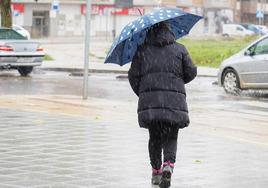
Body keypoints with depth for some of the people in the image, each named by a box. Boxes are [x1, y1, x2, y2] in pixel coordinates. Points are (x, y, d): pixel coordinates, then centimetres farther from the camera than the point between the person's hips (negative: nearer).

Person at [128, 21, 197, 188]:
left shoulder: (142, 50, 9)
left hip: (149, 99, 1)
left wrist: (141, 94, 19)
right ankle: (169, 165, -18)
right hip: (175, 100, -1)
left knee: (155, 137, 15)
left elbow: (133, 76, 6)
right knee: (171, 137, 6)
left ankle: (156, 171, 15)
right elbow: (191, 72, 9)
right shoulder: (179, 49, 10)